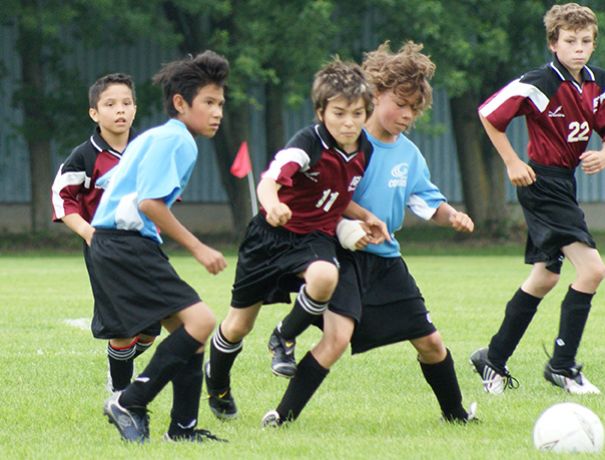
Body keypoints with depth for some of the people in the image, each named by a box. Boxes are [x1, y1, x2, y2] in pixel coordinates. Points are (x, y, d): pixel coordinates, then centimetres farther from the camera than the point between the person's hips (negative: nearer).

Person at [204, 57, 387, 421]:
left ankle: (285, 339, -7)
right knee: (238, 326, 6)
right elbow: (270, 180, -41)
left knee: (325, 276, -35)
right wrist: (273, 204, -63)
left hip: (316, 237, 3)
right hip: (272, 235, -3)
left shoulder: (364, 152, -5)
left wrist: (365, 219, -5)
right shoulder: (308, 143, -24)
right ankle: (217, 387, 38)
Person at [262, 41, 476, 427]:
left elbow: (430, 203, 14)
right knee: (338, 336, -26)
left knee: (429, 341, 10)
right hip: (343, 254, -7)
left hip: (386, 261, 7)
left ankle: (456, 413, 32)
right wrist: (361, 215, -22)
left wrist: (452, 216, -7)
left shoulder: (409, 154, 8)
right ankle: (284, 416, -21)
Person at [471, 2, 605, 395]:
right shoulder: (538, 85, -17)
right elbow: (489, 115, -12)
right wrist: (513, 163, -11)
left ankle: (494, 359, 28)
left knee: (544, 278, 16)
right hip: (542, 182, -9)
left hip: (566, 182, 9)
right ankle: (562, 365, -10)